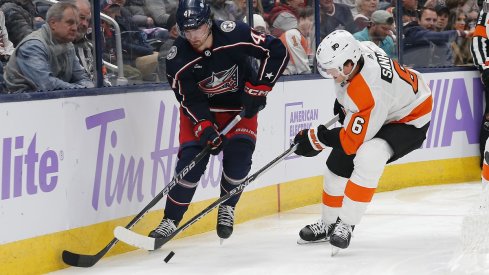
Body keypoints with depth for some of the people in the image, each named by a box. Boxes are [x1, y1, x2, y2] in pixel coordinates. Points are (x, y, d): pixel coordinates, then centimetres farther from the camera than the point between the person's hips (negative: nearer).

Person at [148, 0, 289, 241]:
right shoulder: (177, 59, -23)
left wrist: (259, 87, -22)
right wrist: (205, 128, -32)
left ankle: (227, 208, 10)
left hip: (240, 106, 0)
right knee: (191, 159, -14)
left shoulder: (233, 34, -28)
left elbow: (277, 52, -22)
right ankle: (170, 221, -3)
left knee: (238, 155, -17)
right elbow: (190, 100, -17)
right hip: (201, 110, 0)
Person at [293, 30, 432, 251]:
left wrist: (317, 138, -19)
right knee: (338, 163, 7)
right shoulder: (359, 50, -19)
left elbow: (354, 140, -29)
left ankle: (345, 224, -19)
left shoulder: (369, 93, -40)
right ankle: (328, 223, 27)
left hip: (409, 119, -9)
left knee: (368, 158, -33)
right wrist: (342, 99, 11)